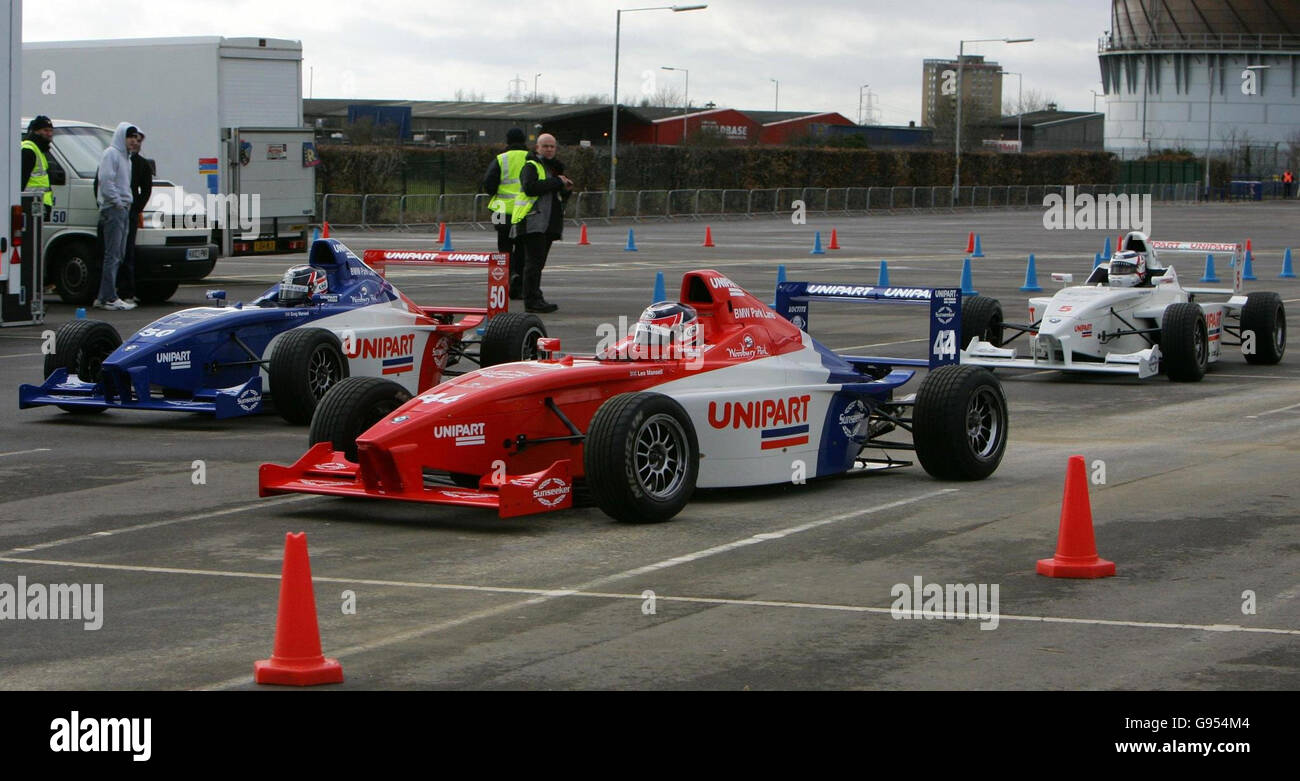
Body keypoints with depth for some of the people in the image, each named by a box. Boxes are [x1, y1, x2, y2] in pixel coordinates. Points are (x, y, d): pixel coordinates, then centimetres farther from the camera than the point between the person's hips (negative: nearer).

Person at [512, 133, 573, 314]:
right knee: (534, 261, -13)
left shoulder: (554, 167, 24)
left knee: (538, 262, 11)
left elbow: (561, 197, 27)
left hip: (548, 223, 9)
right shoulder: (531, 167, -5)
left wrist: (566, 189, 4)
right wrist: (556, 182, -18)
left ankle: (535, 298, 14)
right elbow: (530, 187, -23)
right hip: (533, 222, -9)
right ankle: (531, 301, -15)